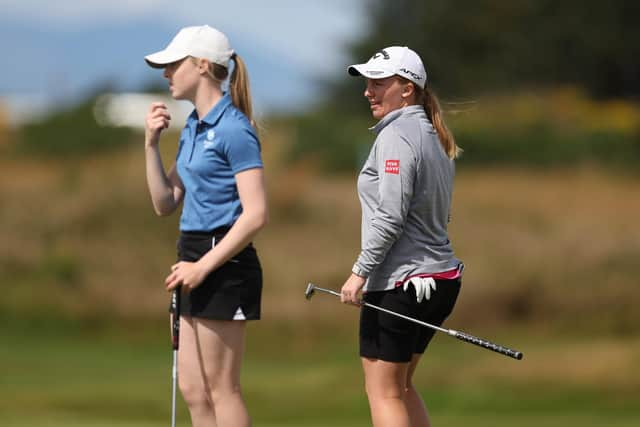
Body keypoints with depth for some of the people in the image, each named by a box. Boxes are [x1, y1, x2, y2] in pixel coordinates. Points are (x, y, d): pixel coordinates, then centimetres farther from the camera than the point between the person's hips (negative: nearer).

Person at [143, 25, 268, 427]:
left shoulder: (234, 129, -13)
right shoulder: (192, 127, 14)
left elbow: (256, 214, -19)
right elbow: (165, 204, 16)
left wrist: (204, 266, -20)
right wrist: (151, 143, 5)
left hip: (224, 263, -9)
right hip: (197, 259, 9)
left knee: (221, 388, -4)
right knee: (193, 389, 10)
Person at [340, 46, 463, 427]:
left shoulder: (396, 135, -14)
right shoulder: (432, 135, 15)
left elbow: (390, 217, -21)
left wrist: (360, 272, -17)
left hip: (400, 284, -10)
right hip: (442, 277, 10)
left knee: (383, 391, -3)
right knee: (400, 387, 19)